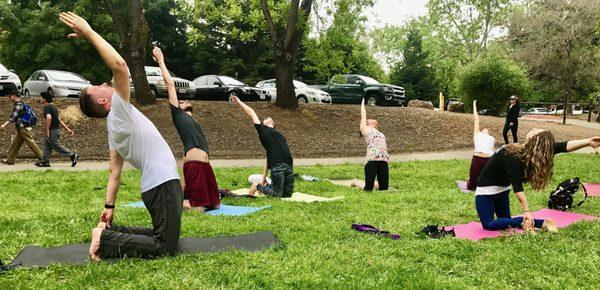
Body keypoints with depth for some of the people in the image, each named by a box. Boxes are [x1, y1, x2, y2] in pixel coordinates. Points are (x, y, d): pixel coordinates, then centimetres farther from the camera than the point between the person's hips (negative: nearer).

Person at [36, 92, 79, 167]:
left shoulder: (46, 107, -12)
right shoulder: (53, 107, 18)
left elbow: (49, 118, -28)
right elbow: (60, 120, 18)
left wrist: (47, 130, -25)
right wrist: (67, 129, 16)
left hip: (52, 130, -10)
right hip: (56, 129, 10)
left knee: (56, 146, -5)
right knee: (47, 145, 12)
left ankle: (73, 156, -7)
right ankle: (45, 161, 15)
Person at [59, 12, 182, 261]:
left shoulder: (115, 125, 15)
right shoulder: (119, 111, -9)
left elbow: (114, 170, 12)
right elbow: (119, 66, -21)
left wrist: (110, 206, 14)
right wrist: (88, 32, -14)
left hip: (159, 183, 10)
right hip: (162, 184, -10)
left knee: (163, 235, 23)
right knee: (165, 247, -9)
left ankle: (109, 231, 18)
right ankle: (106, 239, -4)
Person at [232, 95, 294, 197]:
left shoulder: (279, 135, 26)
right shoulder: (263, 130, 12)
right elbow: (251, 112, 17)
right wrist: (238, 101, 26)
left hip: (289, 165, 6)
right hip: (277, 166, -6)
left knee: (288, 194, 7)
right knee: (277, 194, -5)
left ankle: (267, 185, 29)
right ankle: (258, 186, 18)